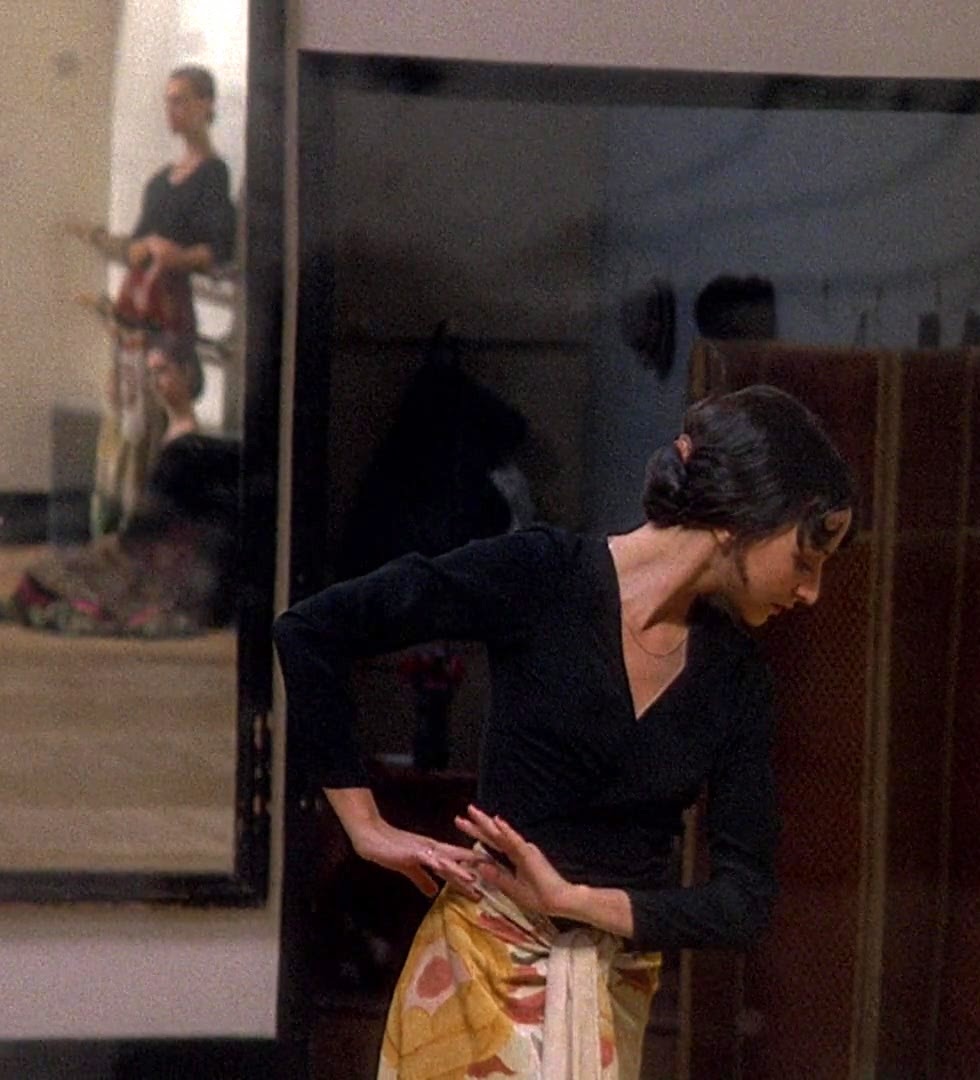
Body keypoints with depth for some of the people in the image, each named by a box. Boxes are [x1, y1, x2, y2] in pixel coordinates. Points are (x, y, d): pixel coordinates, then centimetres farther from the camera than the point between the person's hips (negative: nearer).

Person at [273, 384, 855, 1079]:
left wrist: (573, 899, -13)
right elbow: (308, 632, -10)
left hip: (618, 991, 5)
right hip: (489, 972, -5)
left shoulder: (737, 676, 4)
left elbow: (747, 899, 0)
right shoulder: (542, 575, -10)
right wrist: (366, 826, -6)